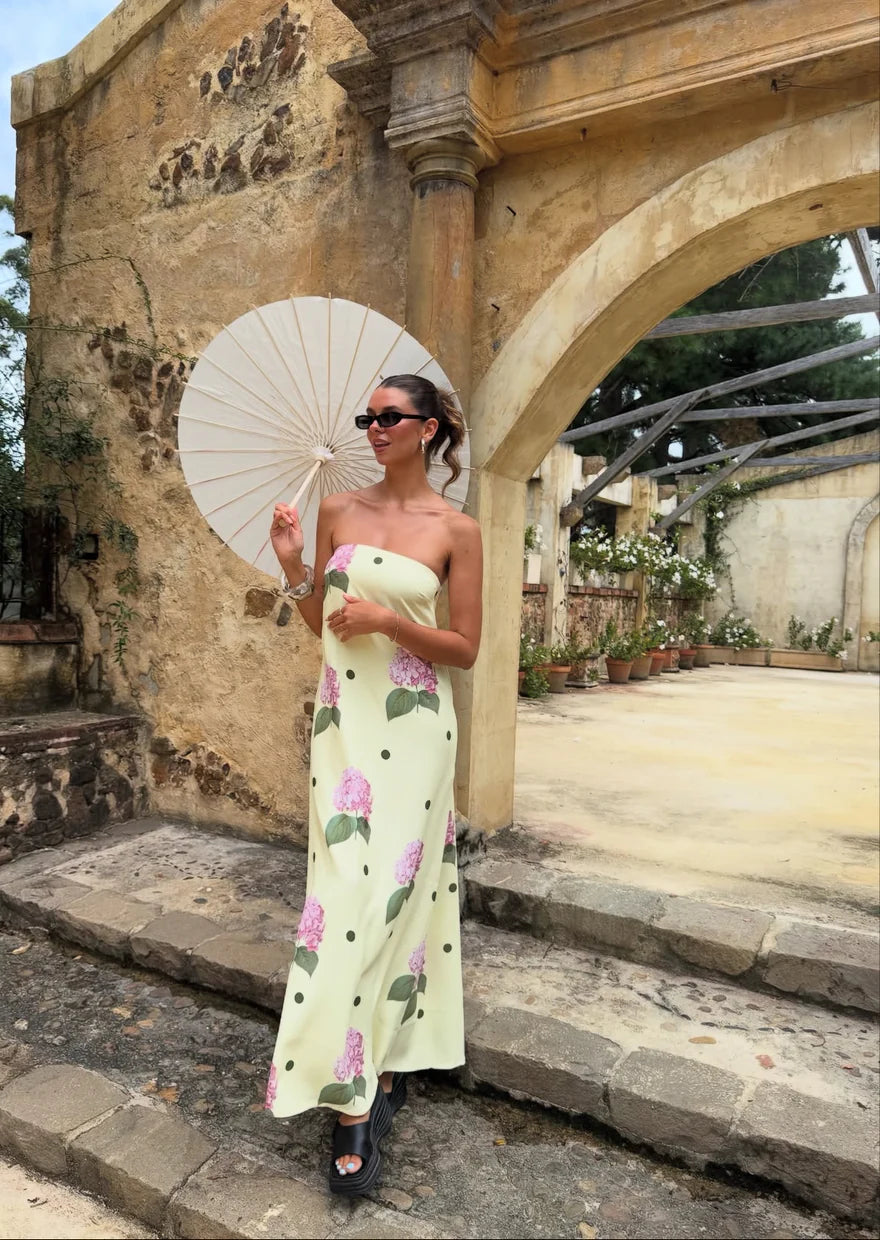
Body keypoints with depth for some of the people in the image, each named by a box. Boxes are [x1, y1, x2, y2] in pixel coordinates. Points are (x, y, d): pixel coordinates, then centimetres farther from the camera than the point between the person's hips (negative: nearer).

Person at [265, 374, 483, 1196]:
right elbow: (321, 624, 13)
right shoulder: (337, 511, 7)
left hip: (411, 728, -3)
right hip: (342, 721, 3)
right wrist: (292, 567, -3)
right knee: (347, 883, 4)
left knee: (388, 889, -2)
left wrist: (389, 620, -15)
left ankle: (359, 1095, 14)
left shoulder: (456, 530, -2)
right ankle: (374, 1071, 23)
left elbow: (465, 648, -2)